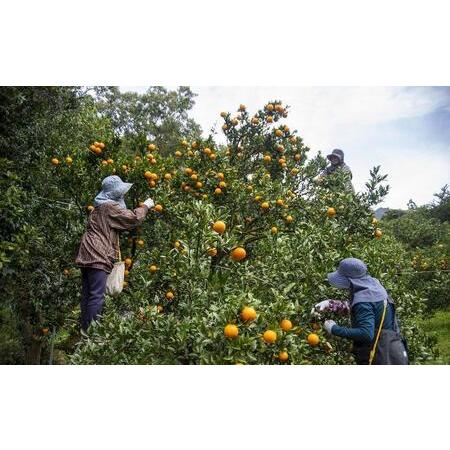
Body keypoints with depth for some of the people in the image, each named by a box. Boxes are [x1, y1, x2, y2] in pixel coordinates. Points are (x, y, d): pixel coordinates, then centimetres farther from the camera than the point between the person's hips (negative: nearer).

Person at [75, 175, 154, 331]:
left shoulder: (100, 206, 24)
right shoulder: (110, 207, -7)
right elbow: (133, 218, -6)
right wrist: (145, 206, 7)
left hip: (87, 256, 10)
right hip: (97, 256, -10)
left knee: (88, 295, 10)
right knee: (97, 296, -11)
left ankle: (85, 329, 15)